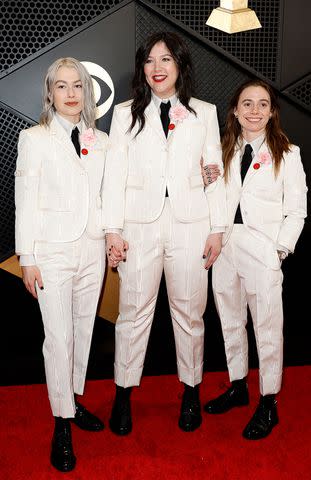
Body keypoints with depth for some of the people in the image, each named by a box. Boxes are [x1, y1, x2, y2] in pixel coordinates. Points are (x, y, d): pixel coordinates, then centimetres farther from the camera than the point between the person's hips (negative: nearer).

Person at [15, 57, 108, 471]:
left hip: (93, 249, 4)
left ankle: (73, 401, 31)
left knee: (83, 329, 13)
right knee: (58, 337, -2)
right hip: (53, 251, -4)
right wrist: (27, 257, -7)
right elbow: (25, 201, -4)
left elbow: (107, 195, 13)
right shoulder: (34, 139, -2)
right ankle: (62, 424, 11)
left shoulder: (100, 141, 9)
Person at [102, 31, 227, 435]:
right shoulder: (126, 113, 8)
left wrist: (217, 229, 2)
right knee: (133, 312, 4)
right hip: (141, 225, 0)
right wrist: (113, 229, -4)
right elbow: (115, 173, 3)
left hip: (190, 224, 1)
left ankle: (191, 391, 25)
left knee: (189, 312, 8)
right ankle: (123, 394, 19)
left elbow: (215, 172, 7)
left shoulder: (204, 113, 9)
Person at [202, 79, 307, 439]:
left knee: (268, 328, -1)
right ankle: (237, 387, 32)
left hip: (263, 250, -4)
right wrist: (207, 183, -7)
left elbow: (297, 210, -2)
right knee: (230, 321, 15)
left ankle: (268, 403, 14)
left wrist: (280, 248, -10)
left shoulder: (286, 153, -1)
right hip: (225, 247, 5)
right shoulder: (225, 150, 11)